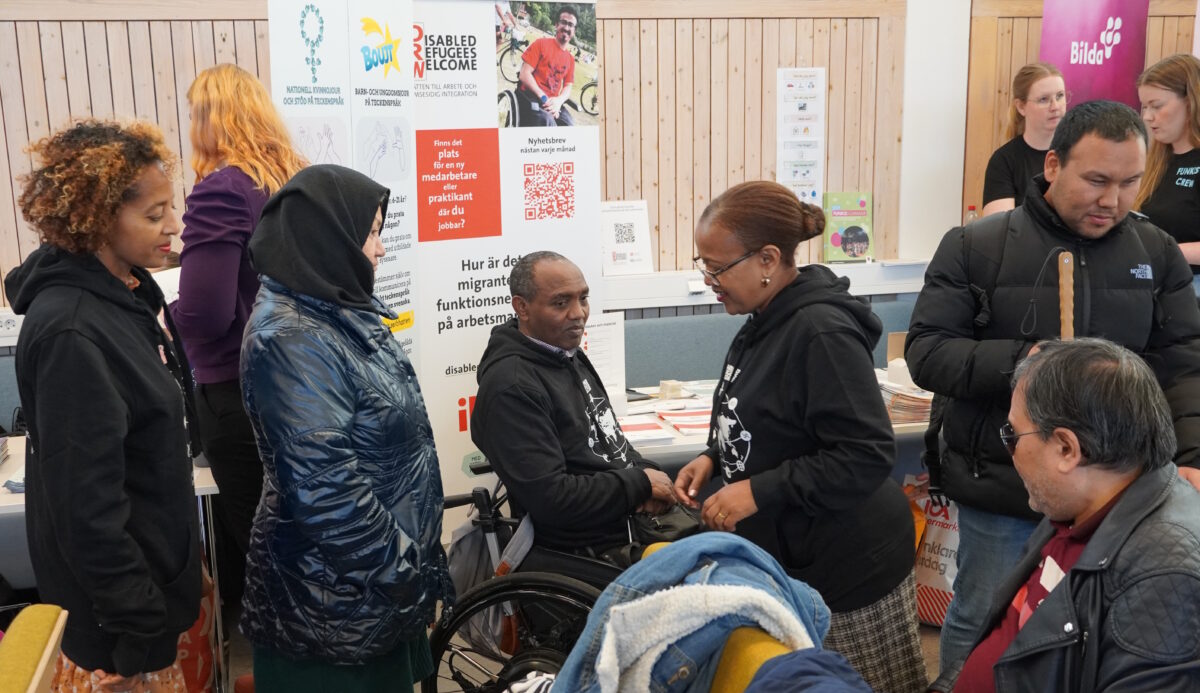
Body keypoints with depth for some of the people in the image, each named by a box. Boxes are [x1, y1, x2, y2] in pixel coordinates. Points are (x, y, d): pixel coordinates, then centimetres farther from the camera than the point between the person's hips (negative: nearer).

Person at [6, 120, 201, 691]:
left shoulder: (124, 292, 1)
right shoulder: (71, 333, -27)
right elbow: (85, 499, -26)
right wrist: (136, 617, -20)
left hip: (155, 557, 9)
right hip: (121, 589, -8)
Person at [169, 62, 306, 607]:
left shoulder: (221, 190, -17)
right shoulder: (297, 180, 5)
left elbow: (204, 313, -23)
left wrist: (166, 315, -1)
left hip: (237, 389, -7)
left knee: (247, 537, 7)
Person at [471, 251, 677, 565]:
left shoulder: (569, 355, 10)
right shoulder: (510, 386, -20)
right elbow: (549, 498, -25)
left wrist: (645, 471, -1)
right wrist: (640, 483, -16)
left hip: (637, 517, 9)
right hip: (600, 551, -9)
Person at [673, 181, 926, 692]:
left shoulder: (821, 333, -24)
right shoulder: (766, 322, 5)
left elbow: (866, 456, -26)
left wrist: (760, 491, -24)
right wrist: (715, 459, 3)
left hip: (848, 570, -9)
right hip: (788, 556, 9)